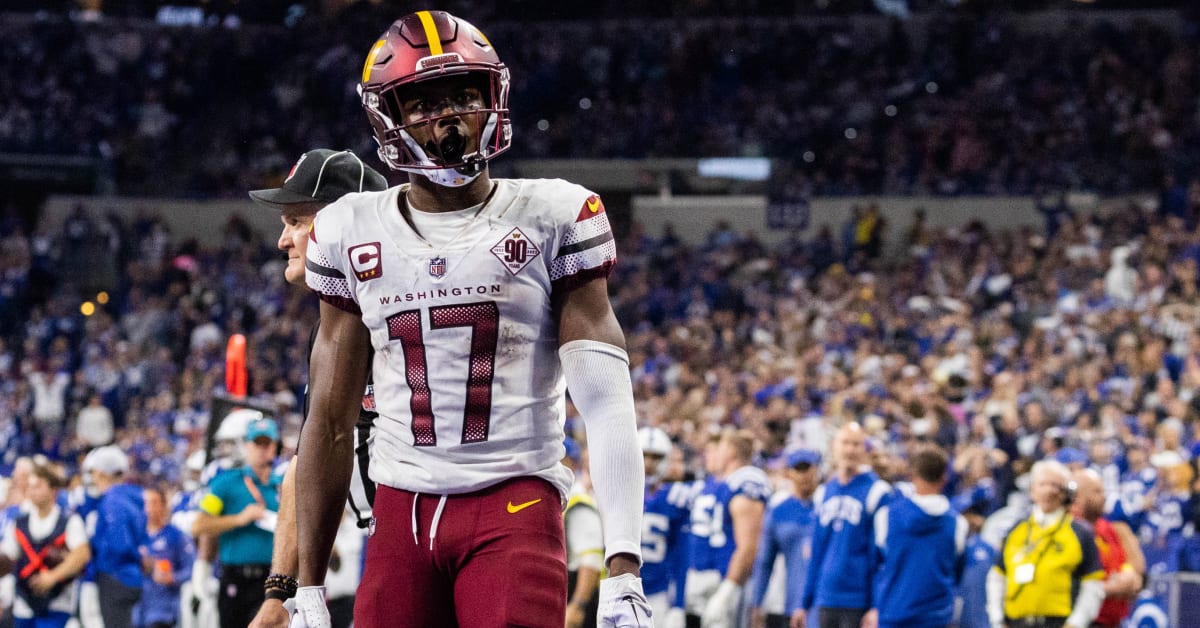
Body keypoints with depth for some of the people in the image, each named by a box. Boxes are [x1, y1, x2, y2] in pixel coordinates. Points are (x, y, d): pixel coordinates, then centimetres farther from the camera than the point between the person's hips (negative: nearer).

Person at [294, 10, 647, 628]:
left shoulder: (554, 219, 1)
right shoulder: (351, 234, 10)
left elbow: (606, 403, -5)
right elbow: (330, 423, 14)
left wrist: (623, 570, -15)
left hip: (515, 506, -3)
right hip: (402, 510, 3)